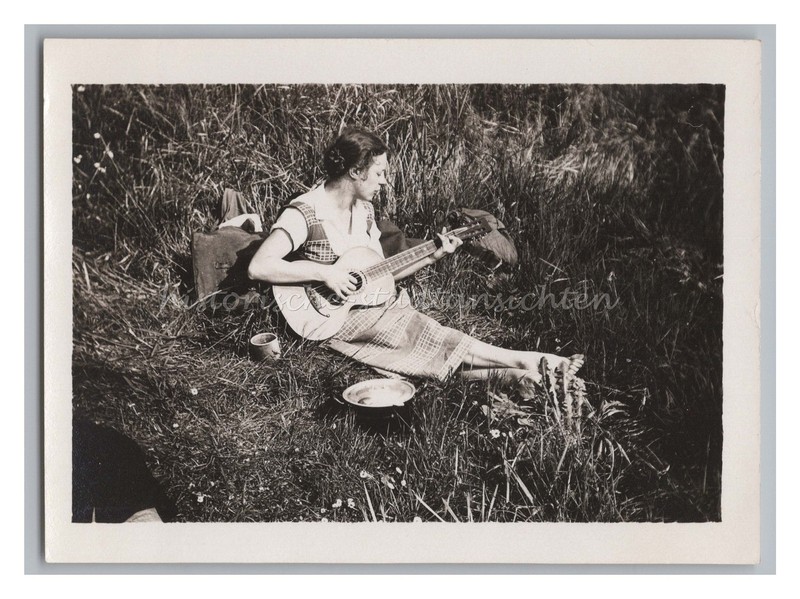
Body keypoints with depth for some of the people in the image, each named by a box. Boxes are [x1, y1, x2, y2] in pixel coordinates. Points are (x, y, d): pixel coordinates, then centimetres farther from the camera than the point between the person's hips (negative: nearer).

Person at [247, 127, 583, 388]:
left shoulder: (364, 209, 9)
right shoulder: (304, 214, -17)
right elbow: (258, 267, -28)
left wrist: (433, 256, 4)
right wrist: (325, 274, -28)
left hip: (372, 301, 8)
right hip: (335, 319, -7)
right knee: (441, 345, -19)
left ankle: (515, 374, -21)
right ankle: (526, 362, -15)